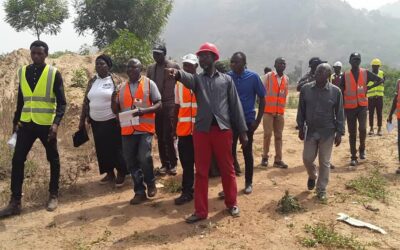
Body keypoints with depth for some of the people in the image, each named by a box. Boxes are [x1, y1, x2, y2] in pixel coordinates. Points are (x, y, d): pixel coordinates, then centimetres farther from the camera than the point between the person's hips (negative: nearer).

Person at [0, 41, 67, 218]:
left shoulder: (54, 74, -6)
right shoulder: (23, 71, 6)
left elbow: (62, 102, -8)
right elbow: (21, 99, 15)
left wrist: (56, 123, -21)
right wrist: (15, 121, 15)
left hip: (46, 125, -3)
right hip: (26, 124, 3)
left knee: (53, 160, 9)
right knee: (17, 160, -1)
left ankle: (53, 195, 25)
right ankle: (15, 202, 8)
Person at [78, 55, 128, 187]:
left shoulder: (115, 80, -6)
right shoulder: (92, 81, 8)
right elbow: (86, 102, 11)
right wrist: (82, 120, 10)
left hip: (112, 121, -5)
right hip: (96, 122, 5)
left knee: (116, 148, 3)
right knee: (102, 148, 11)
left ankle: (121, 174, 17)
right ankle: (109, 173, 25)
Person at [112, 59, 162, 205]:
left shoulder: (149, 84, 1)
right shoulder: (121, 88, 13)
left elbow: (159, 105, -2)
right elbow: (116, 111, 15)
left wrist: (143, 110, -19)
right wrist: (114, 99, -5)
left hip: (145, 128, -4)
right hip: (127, 130, 5)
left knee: (144, 157, -16)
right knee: (131, 162, 6)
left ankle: (150, 183, 13)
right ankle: (140, 192, 20)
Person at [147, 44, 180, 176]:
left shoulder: (174, 66, -2)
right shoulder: (150, 68, 9)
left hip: (170, 106, -4)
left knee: (169, 136, -4)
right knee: (160, 137, 7)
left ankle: (173, 163, 10)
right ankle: (164, 164, 17)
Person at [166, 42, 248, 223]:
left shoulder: (226, 79, 9)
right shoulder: (197, 79, 9)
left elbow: (235, 105, 8)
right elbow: (187, 79, -16)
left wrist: (242, 131, 4)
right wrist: (177, 73, -41)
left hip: (222, 129, -1)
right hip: (202, 129, 1)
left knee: (227, 169, 9)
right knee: (201, 171, 6)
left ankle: (232, 203, 28)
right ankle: (201, 210, 15)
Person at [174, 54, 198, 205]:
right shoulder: (179, 84, 8)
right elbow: (177, 106, 12)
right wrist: (173, 127, 10)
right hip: (183, 129, 3)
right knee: (186, 162, 6)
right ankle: (187, 191, 14)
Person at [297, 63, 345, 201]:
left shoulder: (335, 91, -7)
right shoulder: (305, 89, -2)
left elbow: (339, 113, -2)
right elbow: (301, 110, 4)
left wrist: (339, 133, -4)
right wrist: (301, 128, 3)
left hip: (328, 132, -2)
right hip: (310, 131, 2)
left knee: (325, 162, 5)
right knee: (307, 158, 8)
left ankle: (321, 190, 19)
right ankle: (312, 176, 40)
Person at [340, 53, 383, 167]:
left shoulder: (366, 73, 3)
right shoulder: (345, 75, 1)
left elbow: (380, 80, 12)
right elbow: (342, 92, 4)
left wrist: (369, 87, 0)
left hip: (362, 105, 0)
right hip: (349, 107, 0)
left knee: (362, 128, -15)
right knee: (352, 133, 4)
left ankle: (362, 149, 13)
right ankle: (353, 157, 12)